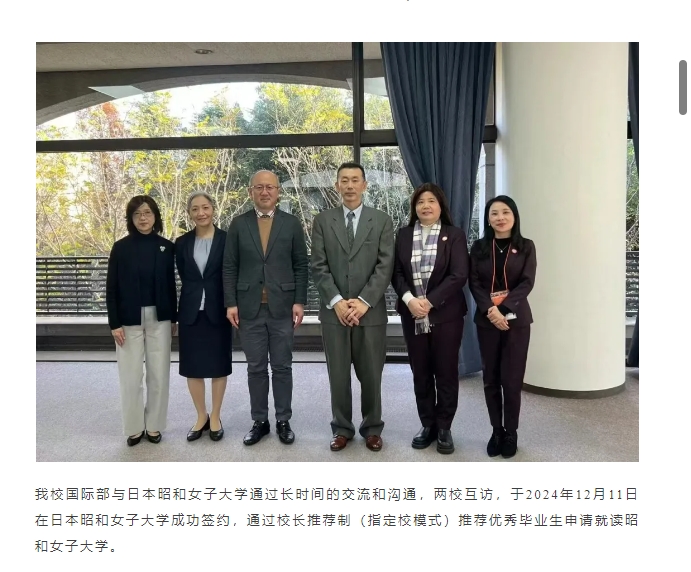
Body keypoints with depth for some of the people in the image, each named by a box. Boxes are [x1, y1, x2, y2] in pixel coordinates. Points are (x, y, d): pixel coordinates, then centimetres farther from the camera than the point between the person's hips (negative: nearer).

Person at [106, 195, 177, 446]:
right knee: (131, 376, 5)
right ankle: (133, 428, 20)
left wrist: (174, 318, 6)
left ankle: (153, 425, 21)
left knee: (158, 374, 7)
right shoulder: (121, 247, -3)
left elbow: (171, 285, 6)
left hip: (159, 318, 1)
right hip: (129, 319, -1)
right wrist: (115, 323, -7)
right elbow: (111, 288, -2)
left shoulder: (166, 247, 1)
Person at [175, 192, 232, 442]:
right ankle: (201, 416, 25)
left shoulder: (227, 239, -4)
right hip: (191, 312, 3)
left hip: (218, 311, -2)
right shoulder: (182, 243, 4)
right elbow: (184, 277, 8)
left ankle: (215, 417, 22)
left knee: (218, 366, 7)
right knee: (193, 367, 8)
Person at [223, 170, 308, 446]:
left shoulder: (292, 223, 3)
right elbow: (229, 267, 3)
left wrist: (299, 302, -4)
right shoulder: (238, 224, 5)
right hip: (250, 308, 1)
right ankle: (260, 421, 20)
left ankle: (283, 421, 19)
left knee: (282, 367, 7)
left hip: (282, 306, -1)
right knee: (256, 368, 8)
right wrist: (231, 303, -3)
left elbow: (301, 266, 3)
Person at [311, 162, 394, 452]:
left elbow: (385, 266, -3)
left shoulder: (382, 220, 4)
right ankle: (342, 428, 24)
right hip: (333, 311, 1)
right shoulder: (322, 220, 6)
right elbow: (319, 267, 0)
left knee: (371, 375, 8)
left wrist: (364, 301, -13)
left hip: (371, 311, 0)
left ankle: (372, 428, 25)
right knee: (338, 376, 8)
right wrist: (337, 301, -12)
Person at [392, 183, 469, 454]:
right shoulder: (403, 235, 9)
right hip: (412, 316, 3)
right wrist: (409, 300, -14)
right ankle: (427, 425, 22)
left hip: (446, 315, -3)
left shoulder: (454, 235, -1)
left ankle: (444, 428, 18)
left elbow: (459, 275, -10)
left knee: (446, 372, 4)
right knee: (420, 373, 9)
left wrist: (429, 301, -17)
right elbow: (396, 272, 4)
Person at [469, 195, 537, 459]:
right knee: (490, 378, 6)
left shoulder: (526, 247, 4)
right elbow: (474, 283, -1)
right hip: (486, 320, 2)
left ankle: (511, 433, 15)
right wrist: (490, 310, -17)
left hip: (517, 319, -1)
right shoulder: (479, 247, 6)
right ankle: (496, 431, 19)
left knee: (512, 379, -1)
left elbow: (527, 283, -5)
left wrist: (503, 307, -18)